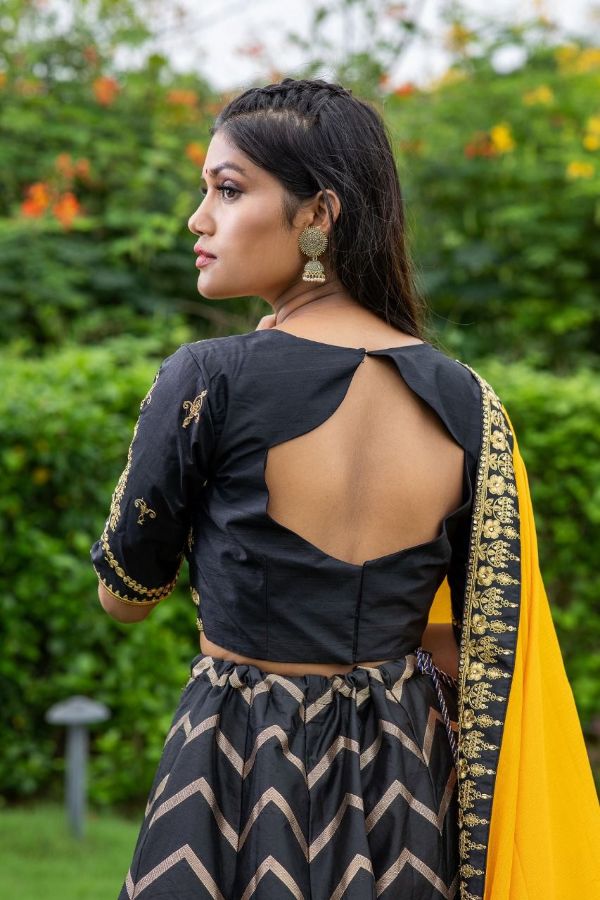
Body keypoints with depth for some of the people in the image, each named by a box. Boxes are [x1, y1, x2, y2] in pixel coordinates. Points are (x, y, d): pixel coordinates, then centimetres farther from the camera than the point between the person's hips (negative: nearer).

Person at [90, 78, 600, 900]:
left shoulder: (210, 379, -17)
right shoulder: (466, 400, -3)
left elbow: (124, 596, -1)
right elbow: (485, 660, 1)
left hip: (244, 769, -4)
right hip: (407, 770, 4)